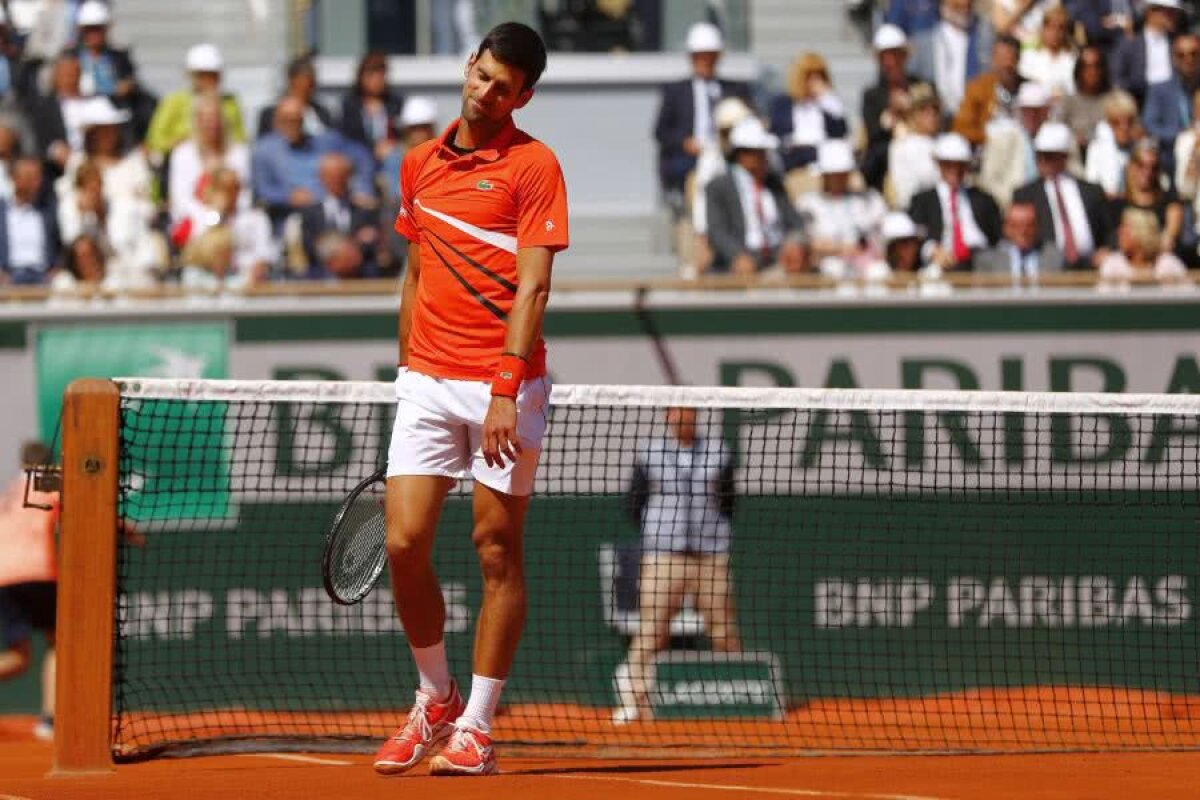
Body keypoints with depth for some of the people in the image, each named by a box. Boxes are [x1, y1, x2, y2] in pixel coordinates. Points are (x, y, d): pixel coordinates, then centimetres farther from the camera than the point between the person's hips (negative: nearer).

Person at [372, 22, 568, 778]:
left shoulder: (534, 166, -5)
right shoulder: (421, 164, 12)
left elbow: (533, 288, -12)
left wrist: (505, 391, -19)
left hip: (504, 384, -5)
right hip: (427, 379, 5)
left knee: (497, 549, 0)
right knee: (404, 543, -2)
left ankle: (476, 728, 5)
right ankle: (436, 699, 18)